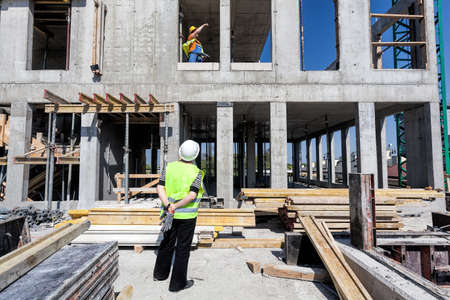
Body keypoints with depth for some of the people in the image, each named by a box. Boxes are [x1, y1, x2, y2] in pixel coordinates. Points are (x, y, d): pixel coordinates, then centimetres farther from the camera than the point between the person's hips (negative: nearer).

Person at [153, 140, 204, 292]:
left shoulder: (169, 167, -1)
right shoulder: (196, 172, -11)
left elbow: (160, 187, -9)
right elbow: (192, 195, -22)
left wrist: (168, 205, -15)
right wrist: (176, 206, -15)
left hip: (170, 214, 5)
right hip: (187, 215, -4)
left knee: (167, 243, 23)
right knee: (183, 248, 9)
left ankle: (160, 273, 42)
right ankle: (177, 282, 22)